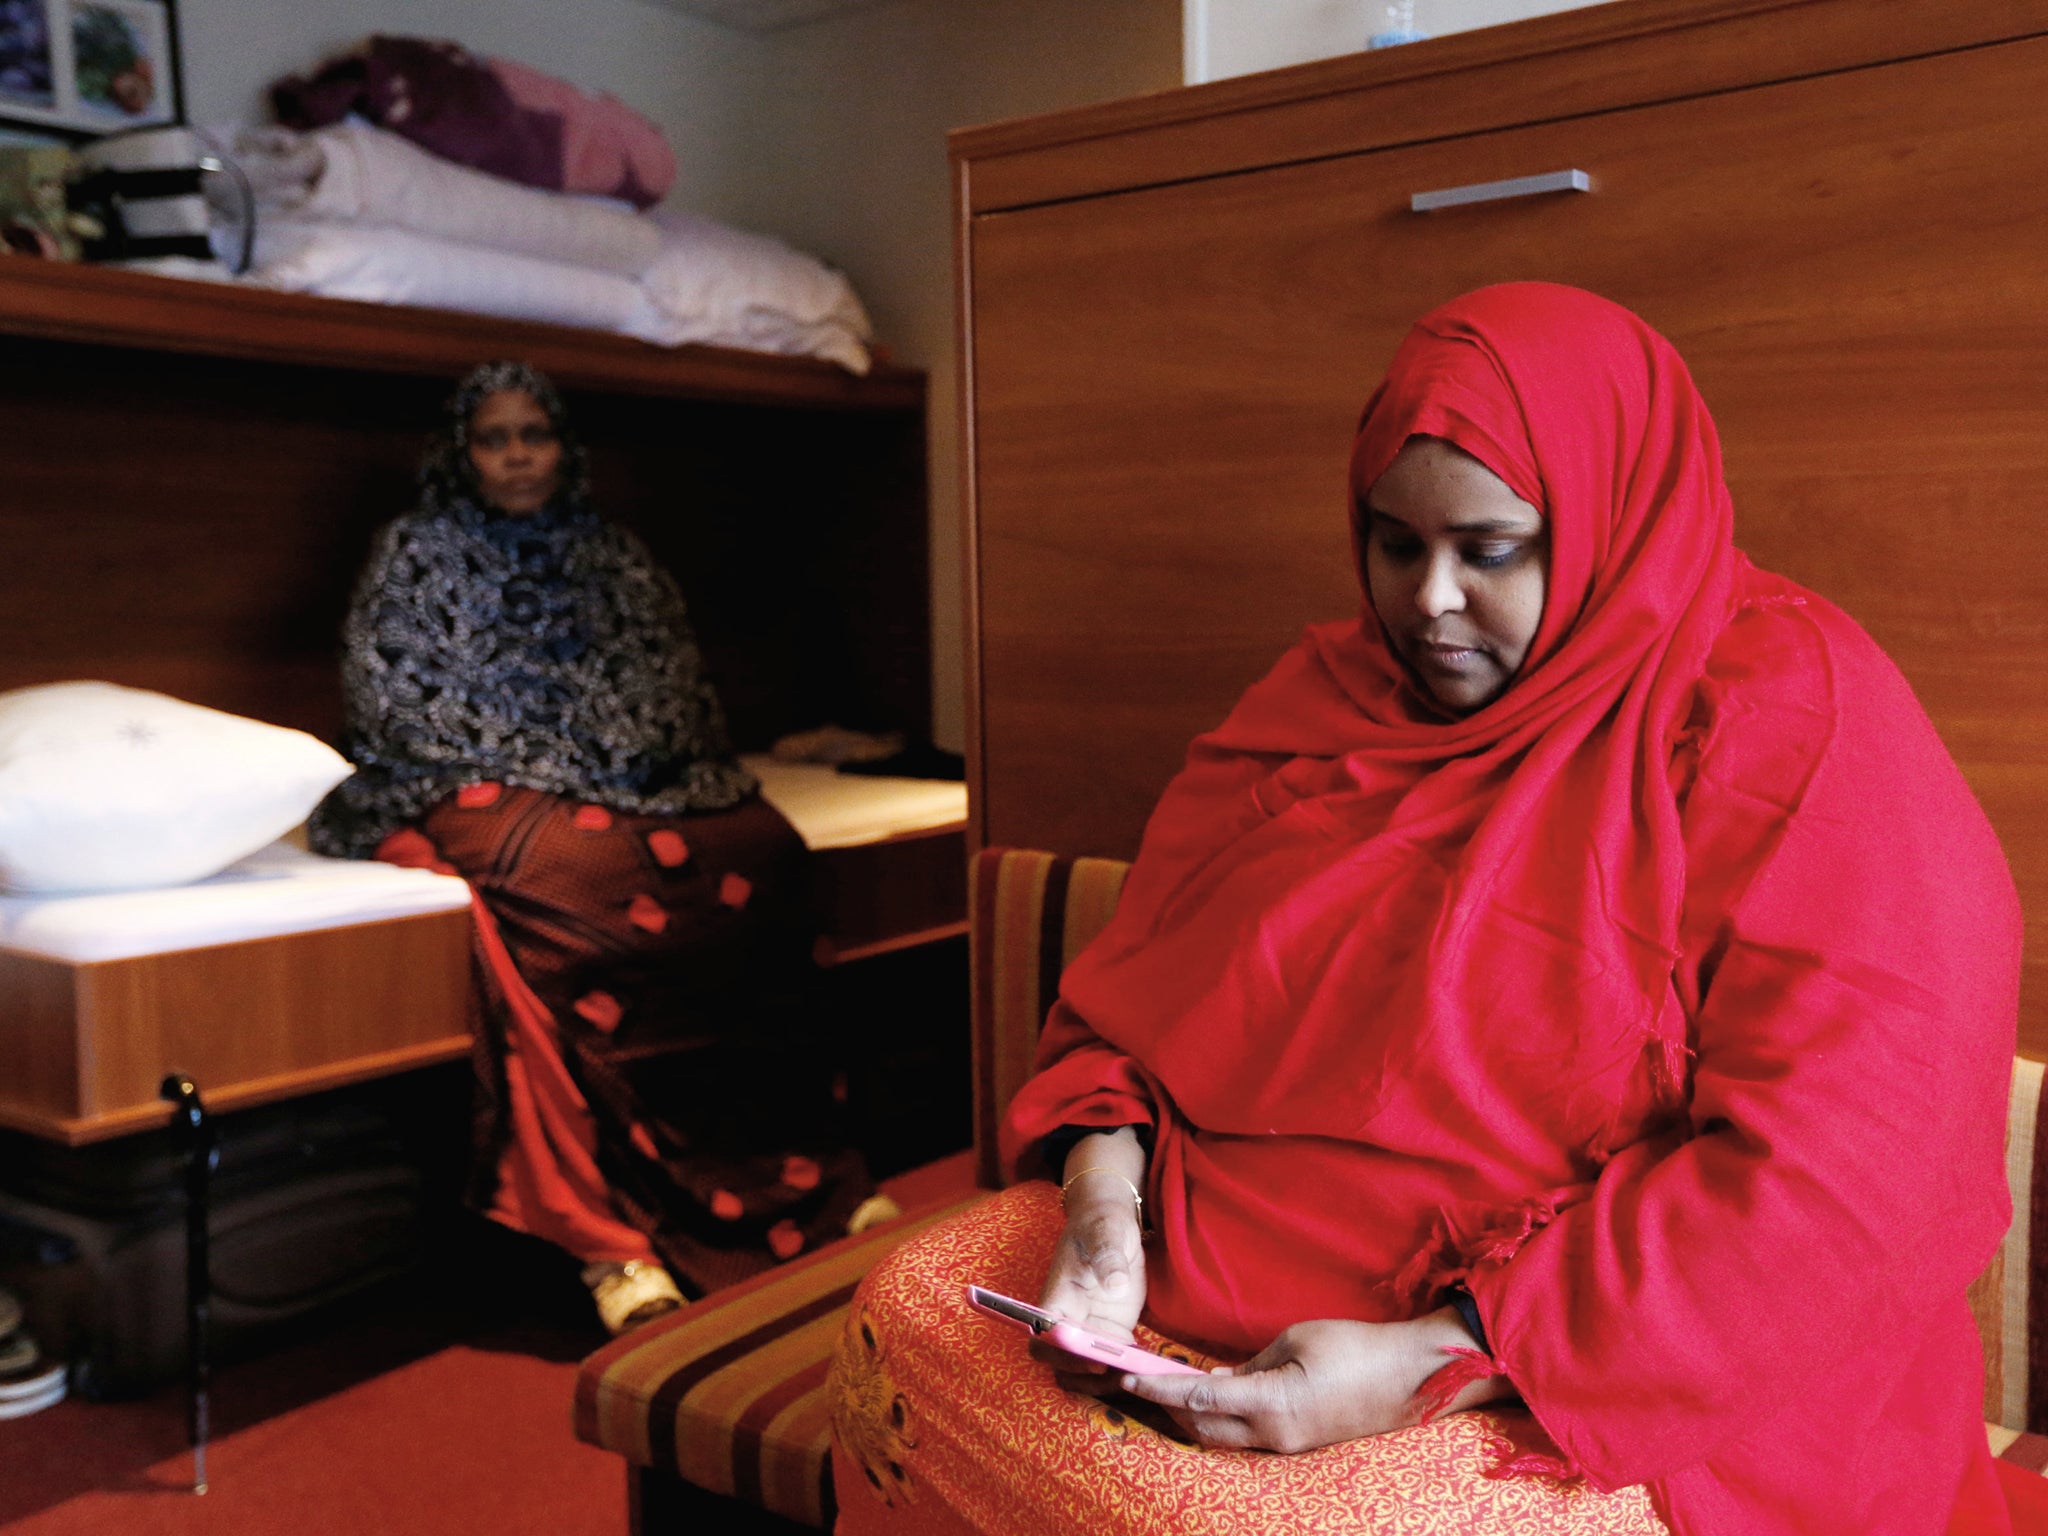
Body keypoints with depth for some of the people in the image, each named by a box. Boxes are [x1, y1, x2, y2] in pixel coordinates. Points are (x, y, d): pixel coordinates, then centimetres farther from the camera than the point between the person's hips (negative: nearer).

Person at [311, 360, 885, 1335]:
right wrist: (545, 763, -8)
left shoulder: (612, 556, 22)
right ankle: (606, 1234, -38)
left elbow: (675, 688, 19)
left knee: (760, 852, -26)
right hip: (476, 791, -4)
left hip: (627, 784, 4)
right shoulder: (415, 554, 12)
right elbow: (387, 693, 0)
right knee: (579, 876, -38)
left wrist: (639, 748, -4)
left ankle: (796, 1172, -26)